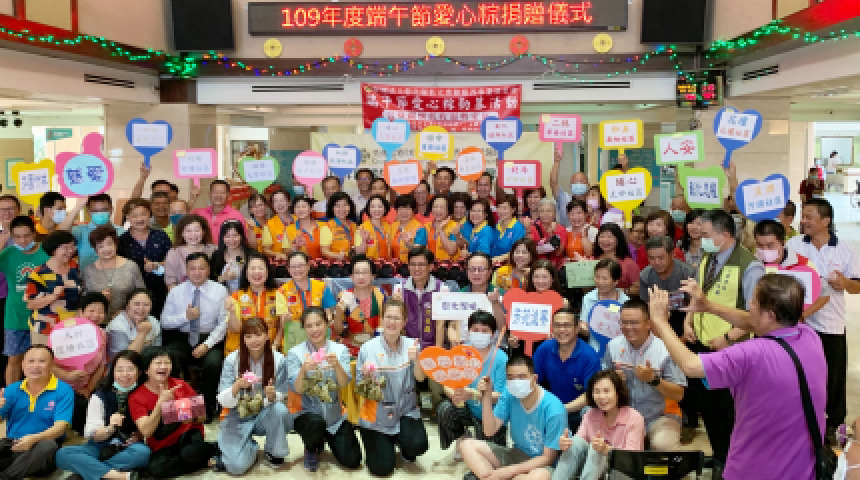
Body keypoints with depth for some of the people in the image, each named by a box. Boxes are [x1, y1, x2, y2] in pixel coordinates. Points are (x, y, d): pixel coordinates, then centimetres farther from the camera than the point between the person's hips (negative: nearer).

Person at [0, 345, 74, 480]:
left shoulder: (63, 390, 0)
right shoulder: (12, 390, 12)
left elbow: (61, 426, -11)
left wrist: (34, 438, -29)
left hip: (42, 453, -2)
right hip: (12, 446, 3)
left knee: (48, 445, -36)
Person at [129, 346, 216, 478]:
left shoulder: (180, 385, 2)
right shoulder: (136, 397, -3)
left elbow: (201, 417, 8)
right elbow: (146, 432, -15)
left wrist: (192, 416, -16)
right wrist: (160, 403, -24)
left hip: (188, 435, -1)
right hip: (163, 448, 2)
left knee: (190, 453, -35)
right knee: (155, 468, -31)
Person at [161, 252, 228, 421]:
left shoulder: (219, 290, 3)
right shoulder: (176, 291, 10)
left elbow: (224, 323, -3)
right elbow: (165, 322, 7)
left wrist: (207, 345, -14)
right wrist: (185, 316, -11)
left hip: (210, 339, -2)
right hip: (182, 339, 2)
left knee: (213, 363, -32)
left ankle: (207, 410, -12)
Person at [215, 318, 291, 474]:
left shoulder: (279, 360, -11)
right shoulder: (232, 360, -12)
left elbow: (280, 398, -6)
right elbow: (223, 402, -12)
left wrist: (273, 396, -30)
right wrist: (238, 385, -32)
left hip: (266, 415, 1)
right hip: (239, 418, -1)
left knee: (279, 409, -33)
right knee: (237, 466, -21)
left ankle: (273, 451, -3)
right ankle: (250, 446, 16)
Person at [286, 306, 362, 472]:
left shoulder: (340, 350, -4)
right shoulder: (295, 353, -7)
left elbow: (344, 383, -16)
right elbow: (297, 389, -16)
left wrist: (336, 365, -36)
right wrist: (303, 370, -36)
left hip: (334, 414, 2)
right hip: (305, 412, -2)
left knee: (352, 461, -9)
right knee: (316, 423, -36)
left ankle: (327, 439, 23)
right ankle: (311, 449, 0)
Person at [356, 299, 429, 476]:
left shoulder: (411, 345, -3)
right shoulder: (368, 348, -9)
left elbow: (420, 378, -11)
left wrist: (415, 359, -29)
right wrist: (366, 377, -26)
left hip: (405, 409, 1)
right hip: (377, 414, -1)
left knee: (417, 445, -24)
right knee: (382, 468, -5)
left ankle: (405, 449, 14)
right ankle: (382, 443, 29)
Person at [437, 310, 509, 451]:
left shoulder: (501, 359, -18)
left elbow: (500, 396, -23)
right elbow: (448, 385, -9)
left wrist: (473, 394, -40)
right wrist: (455, 395, -34)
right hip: (469, 409, 2)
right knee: (444, 408, -25)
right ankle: (461, 438, 2)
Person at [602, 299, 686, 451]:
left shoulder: (665, 350, -12)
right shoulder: (613, 346, 1)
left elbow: (678, 395, -11)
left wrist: (654, 379, -26)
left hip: (660, 416, -3)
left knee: (663, 444, -32)